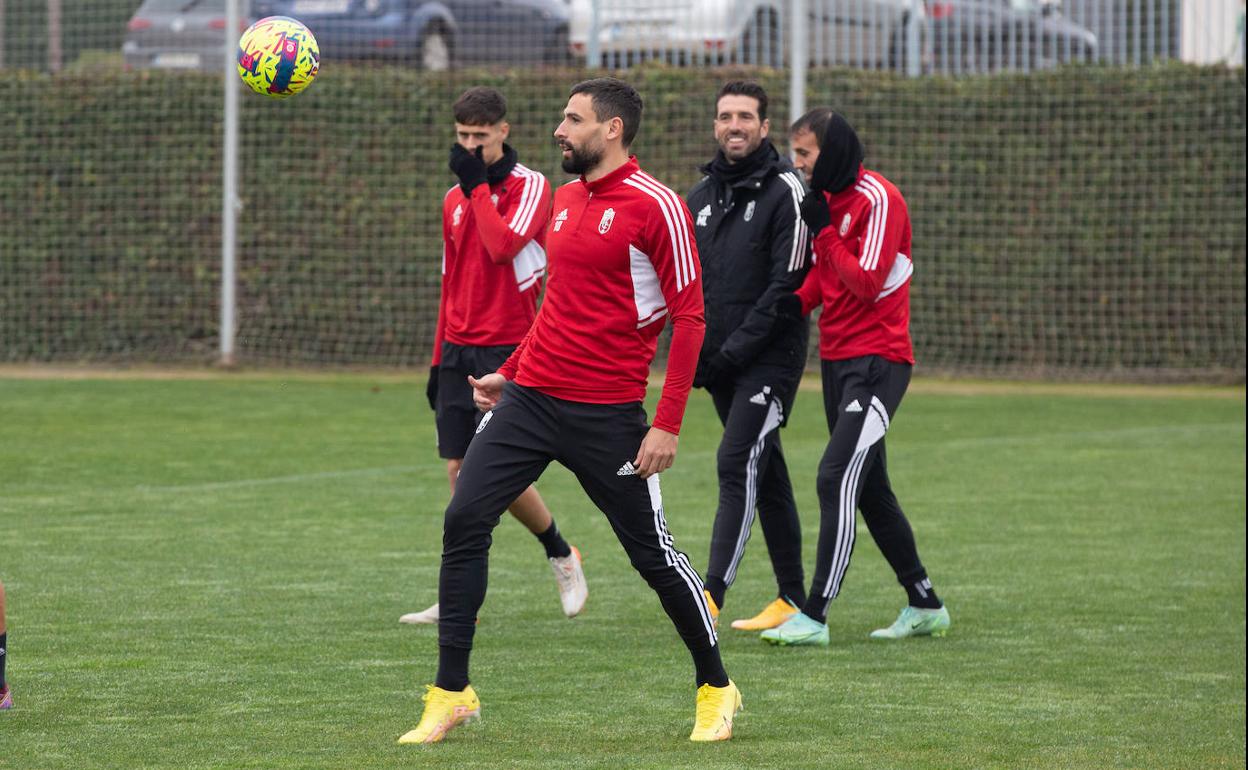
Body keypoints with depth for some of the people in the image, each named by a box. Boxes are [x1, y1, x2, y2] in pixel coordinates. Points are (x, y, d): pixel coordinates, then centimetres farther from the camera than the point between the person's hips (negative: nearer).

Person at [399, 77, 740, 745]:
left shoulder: (655, 206, -10)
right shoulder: (566, 198, 13)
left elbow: (689, 317, -11)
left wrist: (668, 423, -16)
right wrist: (510, 372, 20)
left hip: (606, 414, -7)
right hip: (531, 396, 7)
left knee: (653, 554, 1)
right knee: (463, 522, -6)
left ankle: (716, 690, 21)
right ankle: (451, 695, 0)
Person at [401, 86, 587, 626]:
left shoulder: (530, 186, -6)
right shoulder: (455, 199, 14)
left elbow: (503, 246, -23)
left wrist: (477, 184, -14)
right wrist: (439, 359, 19)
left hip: (508, 348, -6)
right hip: (459, 351, 6)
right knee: (458, 469, 1)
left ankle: (561, 555, 16)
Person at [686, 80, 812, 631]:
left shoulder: (784, 190, -9)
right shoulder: (701, 196, 12)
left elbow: (788, 283, -15)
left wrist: (736, 348, -18)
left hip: (770, 358, -7)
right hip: (719, 362, 7)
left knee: (737, 463, -16)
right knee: (765, 473, 11)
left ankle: (712, 595, -22)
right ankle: (793, 598, 17)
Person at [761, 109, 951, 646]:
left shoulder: (877, 200, -15)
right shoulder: (829, 198, 11)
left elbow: (867, 284, -20)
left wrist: (823, 229, -18)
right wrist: (798, 301, 3)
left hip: (877, 362, -9)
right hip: (837, 358, 10)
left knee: (837, 478, -16)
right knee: (869, 490, 13)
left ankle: (814, 617, -19)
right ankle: (924, 606, 23)